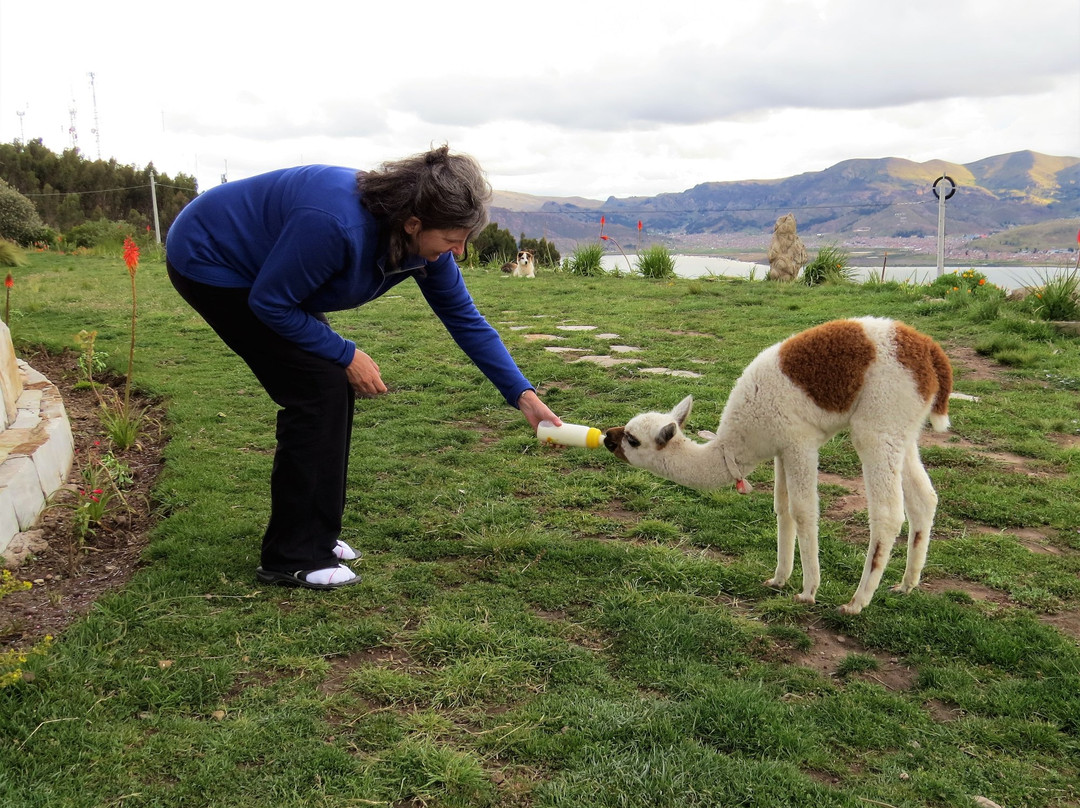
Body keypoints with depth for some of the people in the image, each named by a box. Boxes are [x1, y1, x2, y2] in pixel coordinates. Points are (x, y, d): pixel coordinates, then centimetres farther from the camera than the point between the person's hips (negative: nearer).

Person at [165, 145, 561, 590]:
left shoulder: (424, 241, -13)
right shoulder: (336, 223, -37)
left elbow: (466, 319, -5)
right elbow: (270, 303, -26)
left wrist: (524, 395, -9)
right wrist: (346, 355, -19)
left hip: (257, 267, 8)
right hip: (207, 264, -8)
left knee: (335, 384, 2)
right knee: (318, 384, -15)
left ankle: (315, 532, 17)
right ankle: (293, 558, -6)